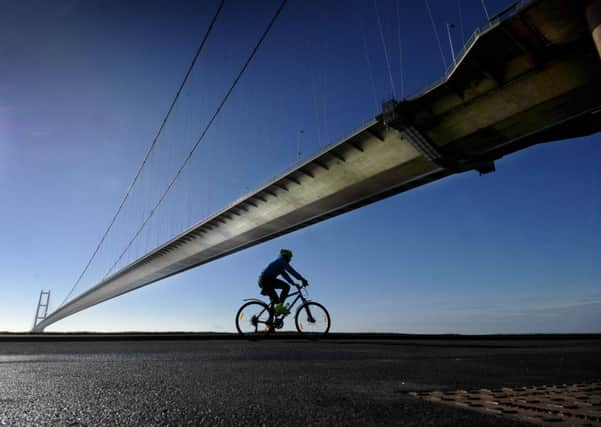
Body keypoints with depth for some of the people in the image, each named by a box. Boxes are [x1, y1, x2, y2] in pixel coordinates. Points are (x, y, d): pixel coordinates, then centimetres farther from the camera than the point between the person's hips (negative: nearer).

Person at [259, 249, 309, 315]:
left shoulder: (279, 264, 25)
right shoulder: (281, 261, -4)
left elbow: (285, 275, 26)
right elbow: (291, 271, -15)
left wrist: (294, 283, 21)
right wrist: (302, 279, -17)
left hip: (263, 281, 10)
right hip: (267, 280, -10)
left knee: (275, 300, 16)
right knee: (286, 287, -18)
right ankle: (279, 306, -21)